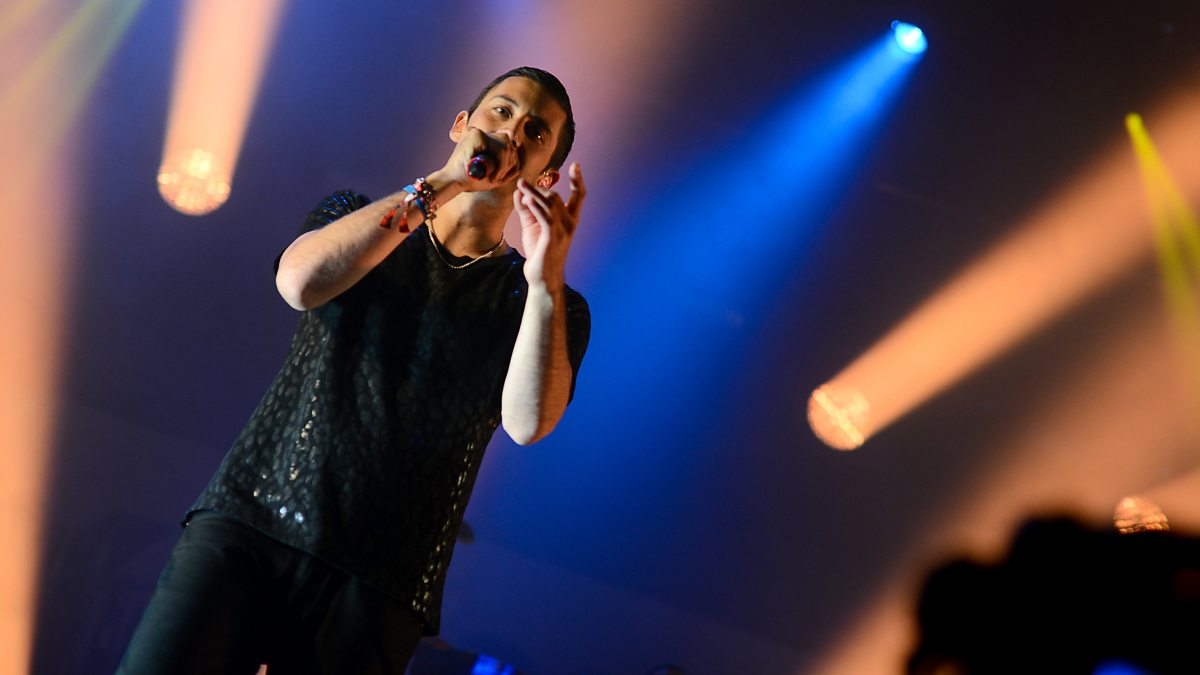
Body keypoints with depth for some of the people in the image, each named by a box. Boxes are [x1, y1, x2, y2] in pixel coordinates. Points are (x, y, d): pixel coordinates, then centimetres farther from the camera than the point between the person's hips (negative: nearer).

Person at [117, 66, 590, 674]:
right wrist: (439, 184, -10)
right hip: (248, 518, 1)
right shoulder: (355, 216, 14)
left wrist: (546, 280, -24)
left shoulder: (547, 307, 7)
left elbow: (527, 422, -12)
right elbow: (300, 282, -9)